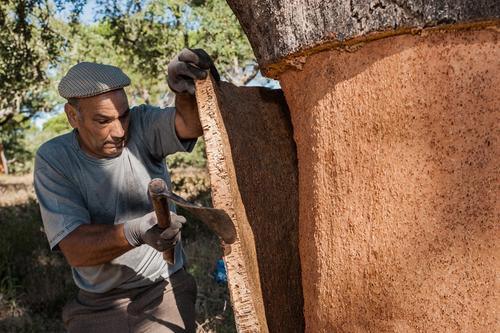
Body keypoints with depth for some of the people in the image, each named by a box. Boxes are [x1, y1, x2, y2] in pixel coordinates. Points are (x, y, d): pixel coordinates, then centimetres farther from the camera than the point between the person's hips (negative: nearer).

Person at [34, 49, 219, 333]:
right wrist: (135, 232, -35)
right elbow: (74, 249, -19)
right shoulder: (53, 159, -11)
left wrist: (185, 90, -50)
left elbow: (191, 124, -29)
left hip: (164, 288, 0)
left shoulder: (141, 127, -10)